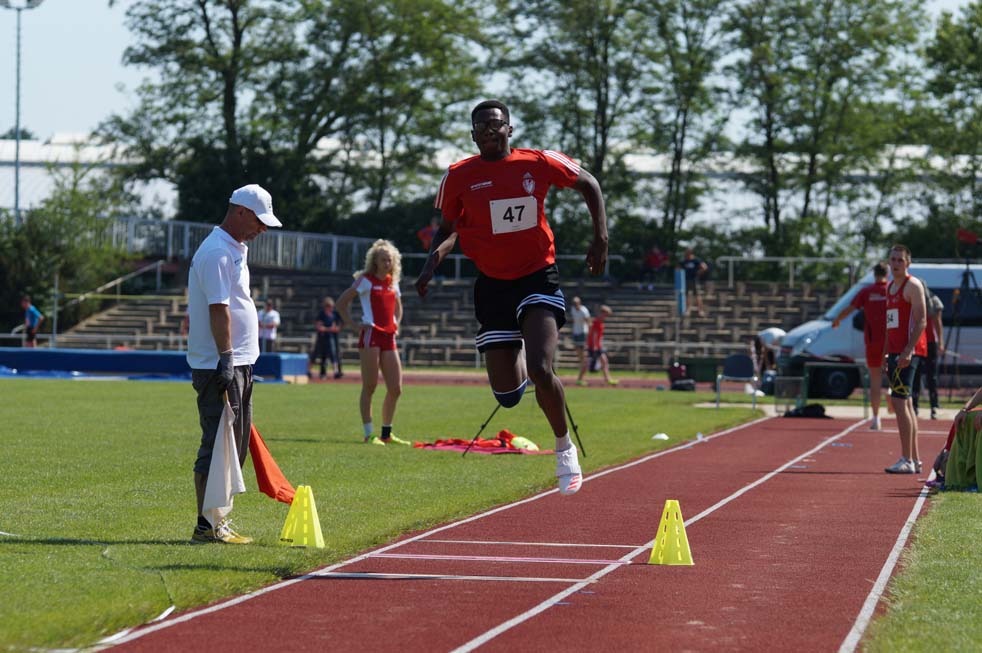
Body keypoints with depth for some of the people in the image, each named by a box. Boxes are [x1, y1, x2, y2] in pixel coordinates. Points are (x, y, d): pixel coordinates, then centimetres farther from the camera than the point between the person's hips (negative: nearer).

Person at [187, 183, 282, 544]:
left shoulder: (235, 250, 19)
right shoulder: (217, 252, -14)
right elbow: (218, 308, -22)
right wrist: (225, 358, -28)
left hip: (237, 364, 11)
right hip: (218, 365, -11)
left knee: (235, 445, 13)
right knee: (217, 445, -10)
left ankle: (219, 520, 18)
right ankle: (206, 525, -8)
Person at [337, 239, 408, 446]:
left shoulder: (392, 282, 16)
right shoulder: (366, 280, -2)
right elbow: (341, 302, -4)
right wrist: (354, 326, -8)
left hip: (389, 338, 6)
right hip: (371, 335, -6)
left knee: (395, 388, 2)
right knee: (370, 386, -6)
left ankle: (387, 434, 13)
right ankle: (369, 434, -4)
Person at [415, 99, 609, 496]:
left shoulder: (539, 163, -5)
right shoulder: (459, 177, -3)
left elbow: (588, 184, 10)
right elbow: (448, 229, 10)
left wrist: (601, 238, 2)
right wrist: (433, 261, -10)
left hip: (538, 277, -2)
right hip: (493, 284, 2)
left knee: (540, 371, -24)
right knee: (507, 396, -1)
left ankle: (564, 447, 2)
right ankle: (517, 361, 39)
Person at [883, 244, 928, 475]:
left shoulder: (913, 285, -7)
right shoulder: (890, 287, 19)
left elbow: (921, 321, -15)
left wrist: (907, 351, -23)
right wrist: (888, 354, 19)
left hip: (908, 350, -9)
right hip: (895, 350, 9)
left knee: (899, 402, -15)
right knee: (905, 404, 10)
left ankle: (907, 461, -16)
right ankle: (914, 459, 14)